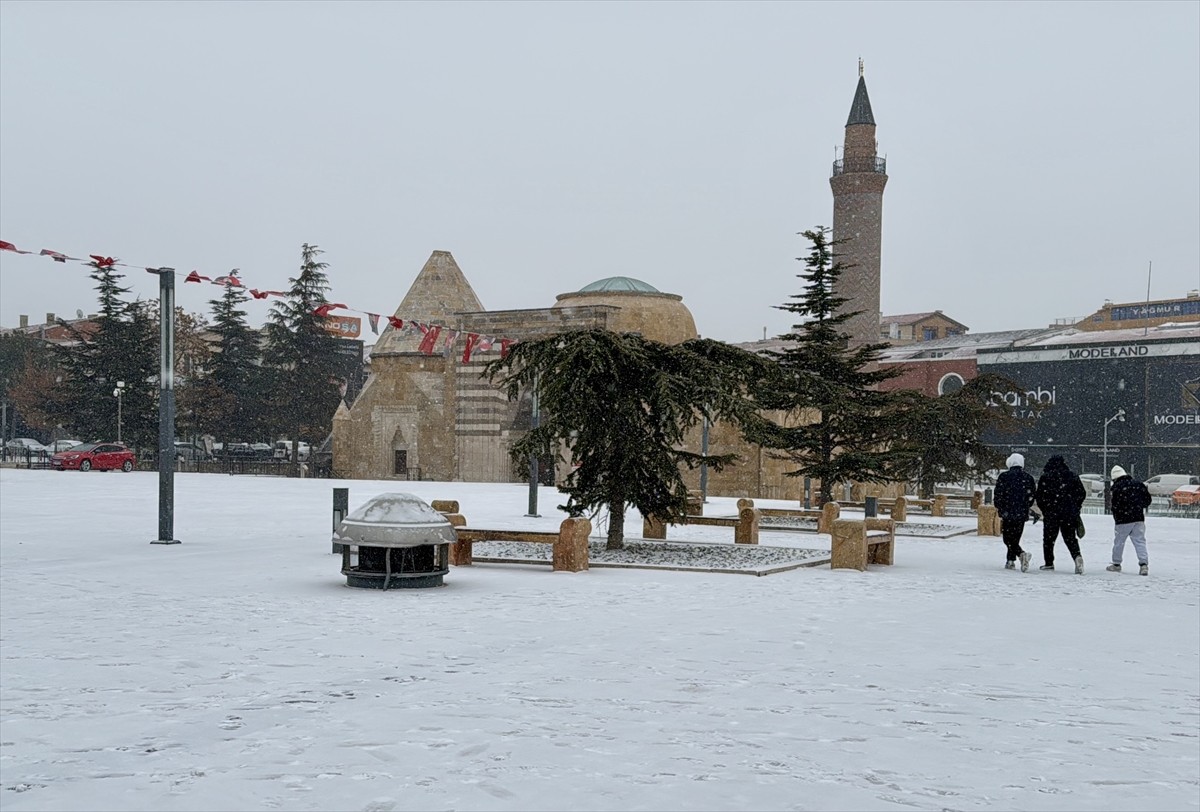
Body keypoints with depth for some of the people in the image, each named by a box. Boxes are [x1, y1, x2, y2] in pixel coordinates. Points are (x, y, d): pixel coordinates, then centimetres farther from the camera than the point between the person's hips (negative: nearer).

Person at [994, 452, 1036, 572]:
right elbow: (1032, 498, 7)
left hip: (1007, 513, -4)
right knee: (1015, 538, 16)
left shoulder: (1003, 477, -7)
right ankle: (1010, 561, 18)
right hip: (1022, 514, 4)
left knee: (1008, 539, -1)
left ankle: (1022, 554, -24)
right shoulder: (1028, 478, 3)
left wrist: (999, 509, 9)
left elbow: (998, 496, -7)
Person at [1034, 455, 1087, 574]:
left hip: (1051, 514, -2)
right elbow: (1082, 493, 7)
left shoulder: (1045, 477, -4)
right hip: (1069, 514, 2)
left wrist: (1044, 509, 14)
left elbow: (1039, 496, -2)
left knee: (1049, 538, 11)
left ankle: (1049, 563, 14)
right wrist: (1075, 508, 18)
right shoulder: (1073, 476, 4)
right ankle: (1077, 555, -18)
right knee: (1070, 538, 7)